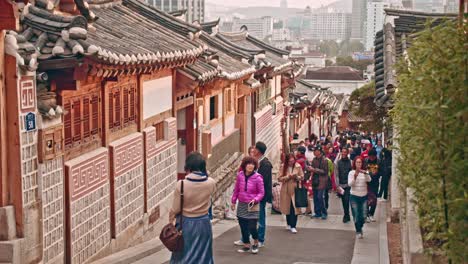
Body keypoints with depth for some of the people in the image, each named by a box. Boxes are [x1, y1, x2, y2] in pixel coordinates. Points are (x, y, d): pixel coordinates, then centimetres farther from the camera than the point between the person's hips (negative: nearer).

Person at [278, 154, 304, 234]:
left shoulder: (298, 166, -2)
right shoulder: (283, 167, -2)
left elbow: (302, 177, 5)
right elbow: (279, 178, -4)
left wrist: (297, 177, -15)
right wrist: (288, 177, -18)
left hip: (295, 190, -1)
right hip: (286, 190, 1)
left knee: (294, 208, -8)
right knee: (287, 208, 10)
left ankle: (293, 226, -6)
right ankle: (289, 224, 27)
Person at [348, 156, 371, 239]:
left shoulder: (365, 172, 2)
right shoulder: (351, 173, -2)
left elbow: (369, 180, -16)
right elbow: (350, 184, -13)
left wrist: (365, 173, -35)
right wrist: (355, 176, -28)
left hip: (364, 196, 2)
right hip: (354, 196, -2)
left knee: (363, 216, 2)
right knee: (356, 215, -1)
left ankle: (360, 228, 30)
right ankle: (358, 231, 19)